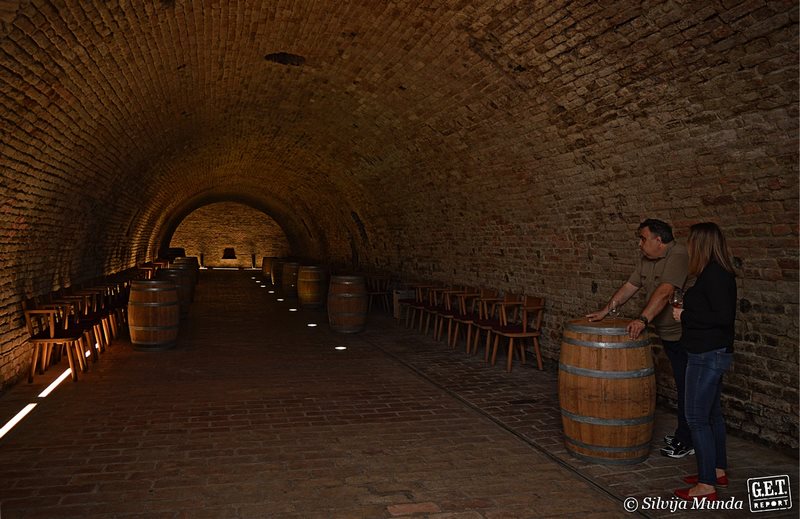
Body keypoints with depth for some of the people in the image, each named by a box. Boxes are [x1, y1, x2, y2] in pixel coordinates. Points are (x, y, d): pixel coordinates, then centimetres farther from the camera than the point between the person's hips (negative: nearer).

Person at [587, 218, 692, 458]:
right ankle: (683, 434, 29)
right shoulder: (646, 260, 7)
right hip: (668, 333, 9)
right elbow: (629, 286, 12)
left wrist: (642, 319, -39)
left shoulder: (678, 255, -22)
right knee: (681, 386, 17)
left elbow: (664, 292, -32)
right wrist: (604, 311, 8)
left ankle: (687, 442, 9)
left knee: (686, 387, -1)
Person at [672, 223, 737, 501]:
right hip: (714, 353, 11)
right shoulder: (717, 273, 10)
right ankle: (718, 471, 33)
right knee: (712, 414, 20)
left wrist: (686, 316, -16)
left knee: (697, 418, -4)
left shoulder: (714, 275, -20)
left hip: (708, 355, -11)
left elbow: (723, 317, -25)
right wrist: (688, 310, 8)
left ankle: (707, 485, 4)